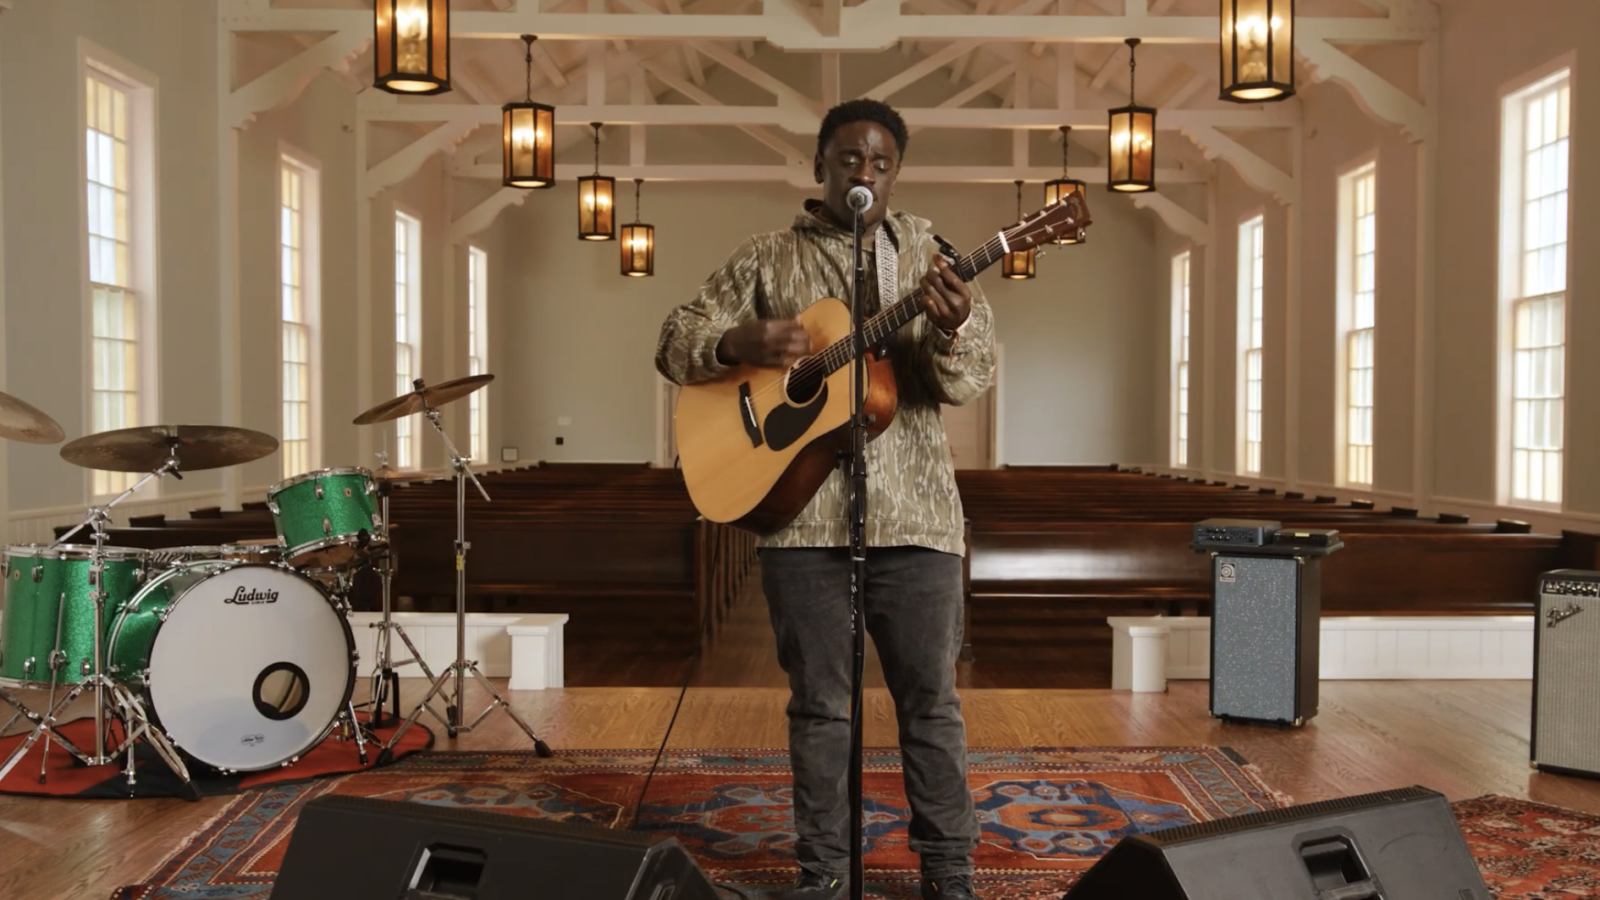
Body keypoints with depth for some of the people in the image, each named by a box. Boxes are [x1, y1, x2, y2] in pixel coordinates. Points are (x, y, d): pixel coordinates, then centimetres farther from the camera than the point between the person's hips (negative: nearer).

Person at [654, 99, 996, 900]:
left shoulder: (933, 259, 8)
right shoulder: (767, 259, 8)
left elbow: (970, 380, -2)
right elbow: (676, 340, 7)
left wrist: (952, 331, -25)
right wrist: (740, 342, -14)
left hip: (912, 510, 1)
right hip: (801, 512, 0)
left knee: (930, 697, 7)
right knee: (818, 700, 9)